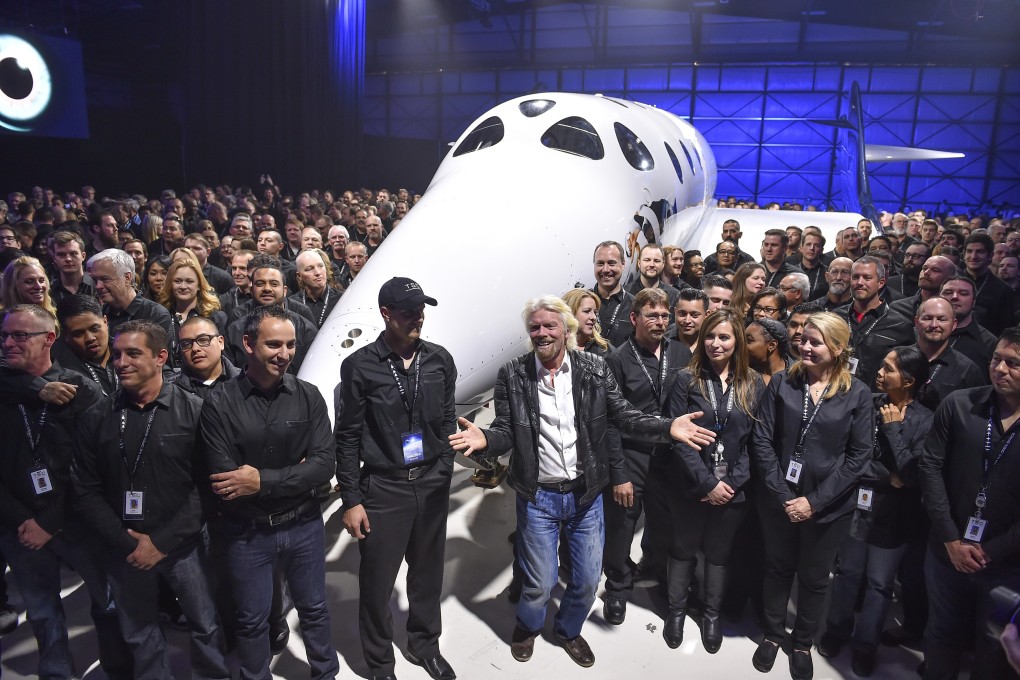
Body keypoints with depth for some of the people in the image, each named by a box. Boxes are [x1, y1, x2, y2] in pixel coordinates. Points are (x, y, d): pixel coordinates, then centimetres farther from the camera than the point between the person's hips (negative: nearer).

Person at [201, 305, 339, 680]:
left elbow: (324, 465, -14)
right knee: (252, 620, 18)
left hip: (304, 525, 2)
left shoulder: (308, 397, -8)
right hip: (246, 533, -2)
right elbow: (225, 481, -18)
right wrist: (297, 474, -15)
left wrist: (263, 480, -22)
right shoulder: (219, 403, -14)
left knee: (314, 609, 20)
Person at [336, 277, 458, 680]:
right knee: (377, 581, 8)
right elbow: (347, 438, -5)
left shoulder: (440, 360, 0)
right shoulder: (360, 366, -9)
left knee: (428, 572, 16)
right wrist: (351, 499, -6)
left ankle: (425, 644, 39)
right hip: (383, 487, -3)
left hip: (432, 483, 3)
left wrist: (444, 472, 6)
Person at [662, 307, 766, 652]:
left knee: (719, 552, 17)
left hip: (732, 489, 2)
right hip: (690, 486, -1)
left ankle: (712, 613, 38)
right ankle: (676, 609, 35)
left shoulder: (754, 384, -1)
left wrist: (733, 482, -12)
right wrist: (707, 483, -16)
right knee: (683, 548, 15)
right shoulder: (687, 380, -8)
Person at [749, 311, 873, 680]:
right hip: (778, 499, 1)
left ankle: (803, 643, 38)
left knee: (814, 578, 16)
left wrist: (815, 500, -13)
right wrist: (782, 494, -13)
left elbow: (859, 455, -8)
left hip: (827, 507, -1)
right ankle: (772, 633, 39)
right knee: (778, 569, 17)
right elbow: (761, 439, -6)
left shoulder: (857, 394, -6)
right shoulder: (782, 382, -3)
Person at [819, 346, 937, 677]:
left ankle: (866, 644, 29)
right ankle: (837, 629, 34)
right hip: (857, 503, 2)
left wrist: (892, 428, -17)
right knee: (848, 571, 15)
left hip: (894, 513, -2)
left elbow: (914, 473, -18)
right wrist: (887, 477, -15)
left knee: (879, 582, 11)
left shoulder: (926, 419, -12)